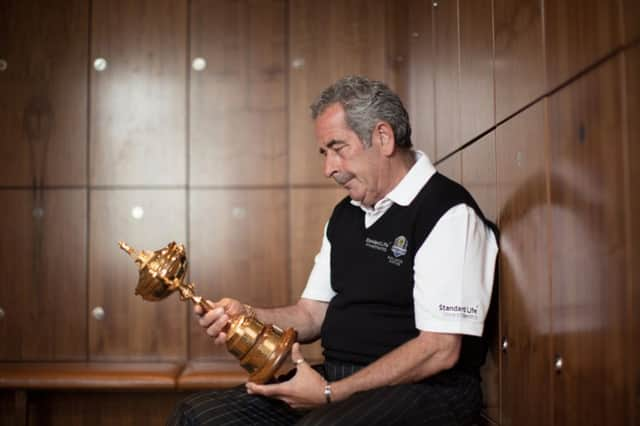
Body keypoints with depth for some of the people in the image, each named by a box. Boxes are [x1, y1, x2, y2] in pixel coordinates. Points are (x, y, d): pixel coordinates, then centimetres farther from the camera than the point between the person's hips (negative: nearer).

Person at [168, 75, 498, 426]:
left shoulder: (448, 213, -11)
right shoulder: (345, 215, 16)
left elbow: (439, 350, -17)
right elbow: (312, 313, 18)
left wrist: (330, 393, -17)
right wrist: (246, 317, -1)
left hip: (422, 388, -7)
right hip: (336, 378, 7)